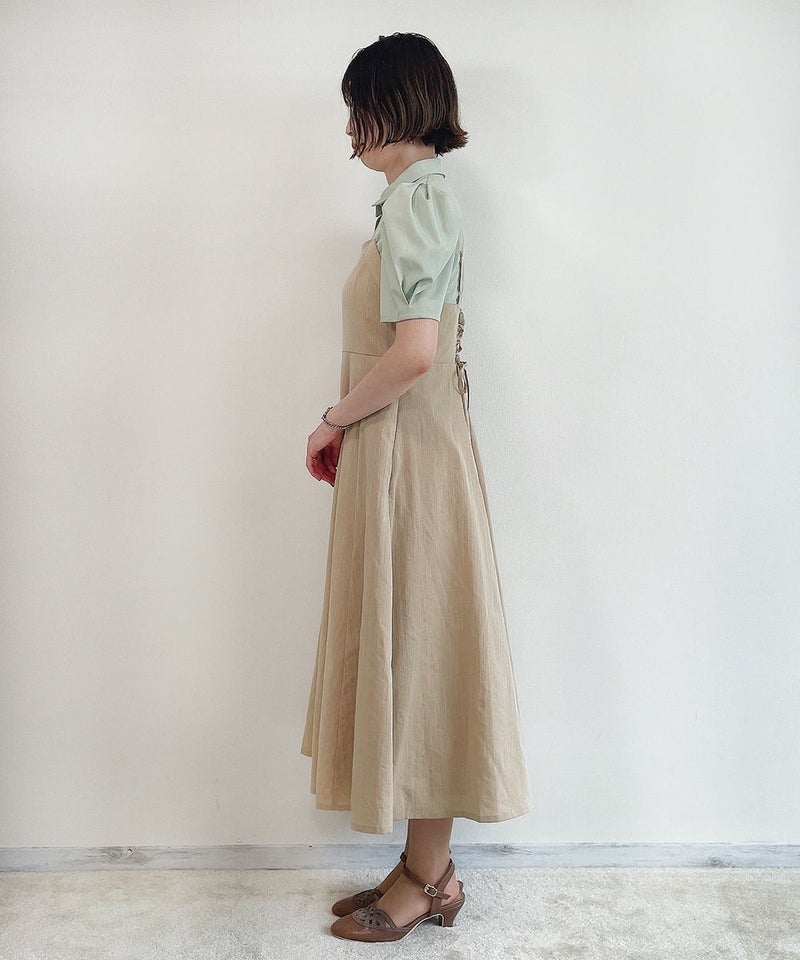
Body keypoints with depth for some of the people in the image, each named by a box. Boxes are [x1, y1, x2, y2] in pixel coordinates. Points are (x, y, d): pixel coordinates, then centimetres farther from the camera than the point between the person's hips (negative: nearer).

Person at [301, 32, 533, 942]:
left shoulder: (415, 195, -13)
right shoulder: (423, 193, 18)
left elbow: (413, 352, -25)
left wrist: (333, 420, -11)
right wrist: (347, 426, 13)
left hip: (408, 456, -10)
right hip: (399, 450, 10)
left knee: (415, 648, 1)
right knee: (407, 651, 14)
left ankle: (426, 876, 20)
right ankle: (429, 867, 29)